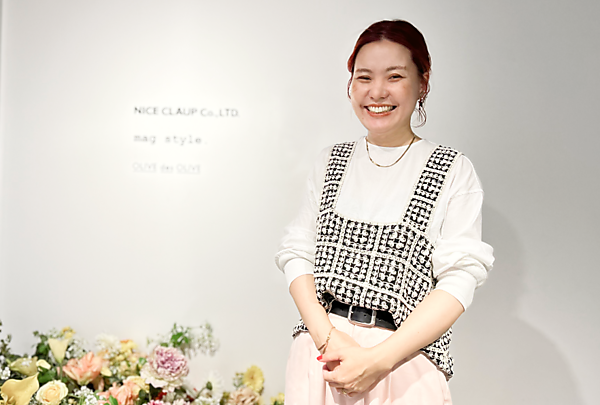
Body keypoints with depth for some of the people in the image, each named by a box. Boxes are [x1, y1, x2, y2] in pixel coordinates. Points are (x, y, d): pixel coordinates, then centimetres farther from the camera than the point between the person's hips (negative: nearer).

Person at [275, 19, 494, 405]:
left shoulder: (454, 171, -4)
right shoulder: (331, 162, 7)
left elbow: (459, 279, -11)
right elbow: (297, 253, 2)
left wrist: (379, 358, -18)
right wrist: (327, 335, -13)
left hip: (405, 359, -2)